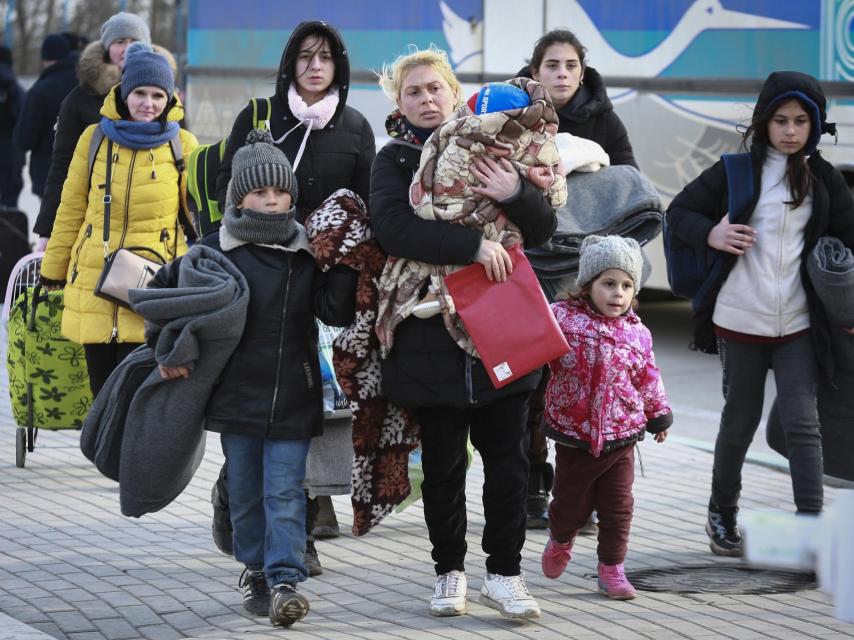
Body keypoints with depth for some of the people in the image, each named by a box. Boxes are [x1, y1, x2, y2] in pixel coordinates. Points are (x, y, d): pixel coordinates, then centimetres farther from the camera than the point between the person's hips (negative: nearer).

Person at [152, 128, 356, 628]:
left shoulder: (307, 252, 2)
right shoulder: (217, 249, -1)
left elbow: (337, 312, -4)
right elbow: (163, 291, 10)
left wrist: (344, 265, -15)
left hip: (293, 395, -1)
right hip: (237, 394, 1)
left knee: (285, 492, -6)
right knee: (246, 491, 11)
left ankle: (285, 581, -10)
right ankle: (256, 570, 24)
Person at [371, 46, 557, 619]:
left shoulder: (488, 147, 10)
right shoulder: (395, 160, 2)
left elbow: (544, 227, 6)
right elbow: (393, 227, -17)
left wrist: (515, 195, -15)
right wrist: (474, 244, -24)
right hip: (433, 333, -2)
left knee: (508, 456, 1)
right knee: (443, 460, 5)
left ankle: (504, 573, 10)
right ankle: (450, 572, 18)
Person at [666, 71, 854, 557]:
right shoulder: (737, 171, -1)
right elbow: (679, 211, 5)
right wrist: (710, 233, -16)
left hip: (799, 325, 1)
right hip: (740, 320, -1)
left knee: (802, 422, -8)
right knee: (739, 423, 10)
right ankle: (723, 514, 30)